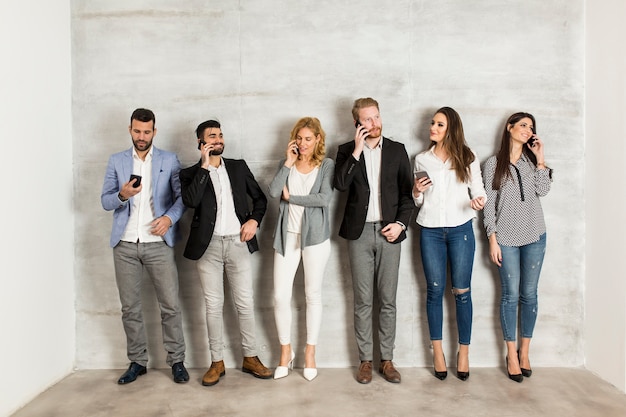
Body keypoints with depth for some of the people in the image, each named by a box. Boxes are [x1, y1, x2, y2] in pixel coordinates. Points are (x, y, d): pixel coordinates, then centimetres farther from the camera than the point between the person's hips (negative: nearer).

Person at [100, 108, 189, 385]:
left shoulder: (169, 160, 6)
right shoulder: (116, 161, 10)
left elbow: (182, 195, 2)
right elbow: (105, 202, 6)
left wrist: (170, 217, -16)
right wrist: (122, 195, -15)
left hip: (158, 244, -2)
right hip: (125, 245, 2)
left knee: (170, 305, -2)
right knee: (130, 307, 8)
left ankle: (177, 361, 11)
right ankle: (137, 361, 22)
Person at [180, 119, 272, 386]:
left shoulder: (238, 167, 11)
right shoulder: (191, 173, 4)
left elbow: (260, 197, 16)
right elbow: (190, 201, -17)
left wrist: (254, 220, -2)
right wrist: (204, 166, -14)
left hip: (237, 242, 2)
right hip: (208, 245, -1)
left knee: (245, 303, 6)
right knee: (213, 305, 5)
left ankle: (250, 358, 20)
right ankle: (217, 362, 18)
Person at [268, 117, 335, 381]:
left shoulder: (326, 165, 1)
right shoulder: (286, 163, 8)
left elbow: (324, 198, -15)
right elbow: (273, 192, -8)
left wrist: (291, 197, -8)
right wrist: (289, 163, -10)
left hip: (315, 235, -2)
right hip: (287, 235, 2)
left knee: (313, 295, 7)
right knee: (280, 295, 0)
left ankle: (310, 352, 22)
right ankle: (286, 351, 20)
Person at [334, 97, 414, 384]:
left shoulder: (397, 150, 8)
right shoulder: (347, 151, 5)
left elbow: (407, 192, 7)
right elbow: (340, 185, -12)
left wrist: (400, 223, -5)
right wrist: (356, 151, -15)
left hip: (389, 232, 1)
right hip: (359, 232, -1)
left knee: (388, 301, 6)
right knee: (363, 302, 5)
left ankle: (386, 360, 18)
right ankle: (365, 360, 17)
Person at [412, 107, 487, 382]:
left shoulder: (467, 158, 4)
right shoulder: (422, 159, 9)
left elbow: (478, 190, 5)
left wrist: (479, 201, -17)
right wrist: (416, 191, -7)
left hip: (460, 230, -1)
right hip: (430, 231, 2)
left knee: (462, 291, 2)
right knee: (435, 290, 5)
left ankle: (464, 352, 14)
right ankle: (437, 352, 15)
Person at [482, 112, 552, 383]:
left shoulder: (532, 162, 12)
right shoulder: (493, 164, 2)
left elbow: (543, 190, -5)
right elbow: (488, 204, -1)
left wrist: (540, 159, -4)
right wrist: (492, 239, -6)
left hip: (534, 237, 3)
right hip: (506, 238, -3)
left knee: (529, 294, 7)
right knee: (511, 295, -1)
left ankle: (524, 352, 19)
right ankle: (512, 355, 11)